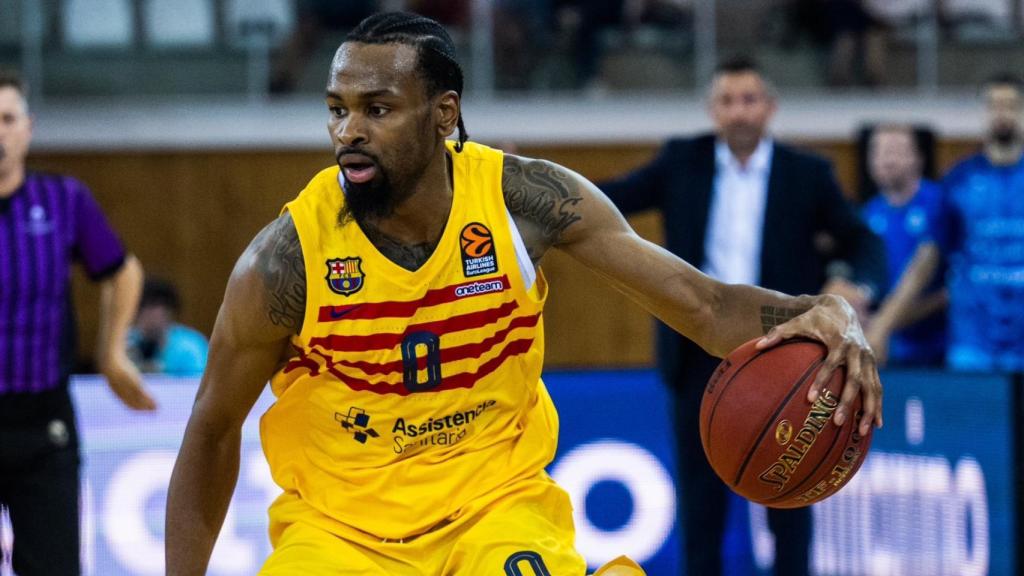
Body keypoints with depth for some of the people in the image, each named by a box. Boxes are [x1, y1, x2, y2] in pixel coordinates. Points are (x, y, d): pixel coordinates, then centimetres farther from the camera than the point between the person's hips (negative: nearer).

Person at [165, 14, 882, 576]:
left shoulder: (525, 199, -13)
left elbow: (705, 305, -11)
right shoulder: (286, 259, -17)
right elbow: (213, 432, -2)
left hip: (496, 504, 1)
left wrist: (825, 315, -31)